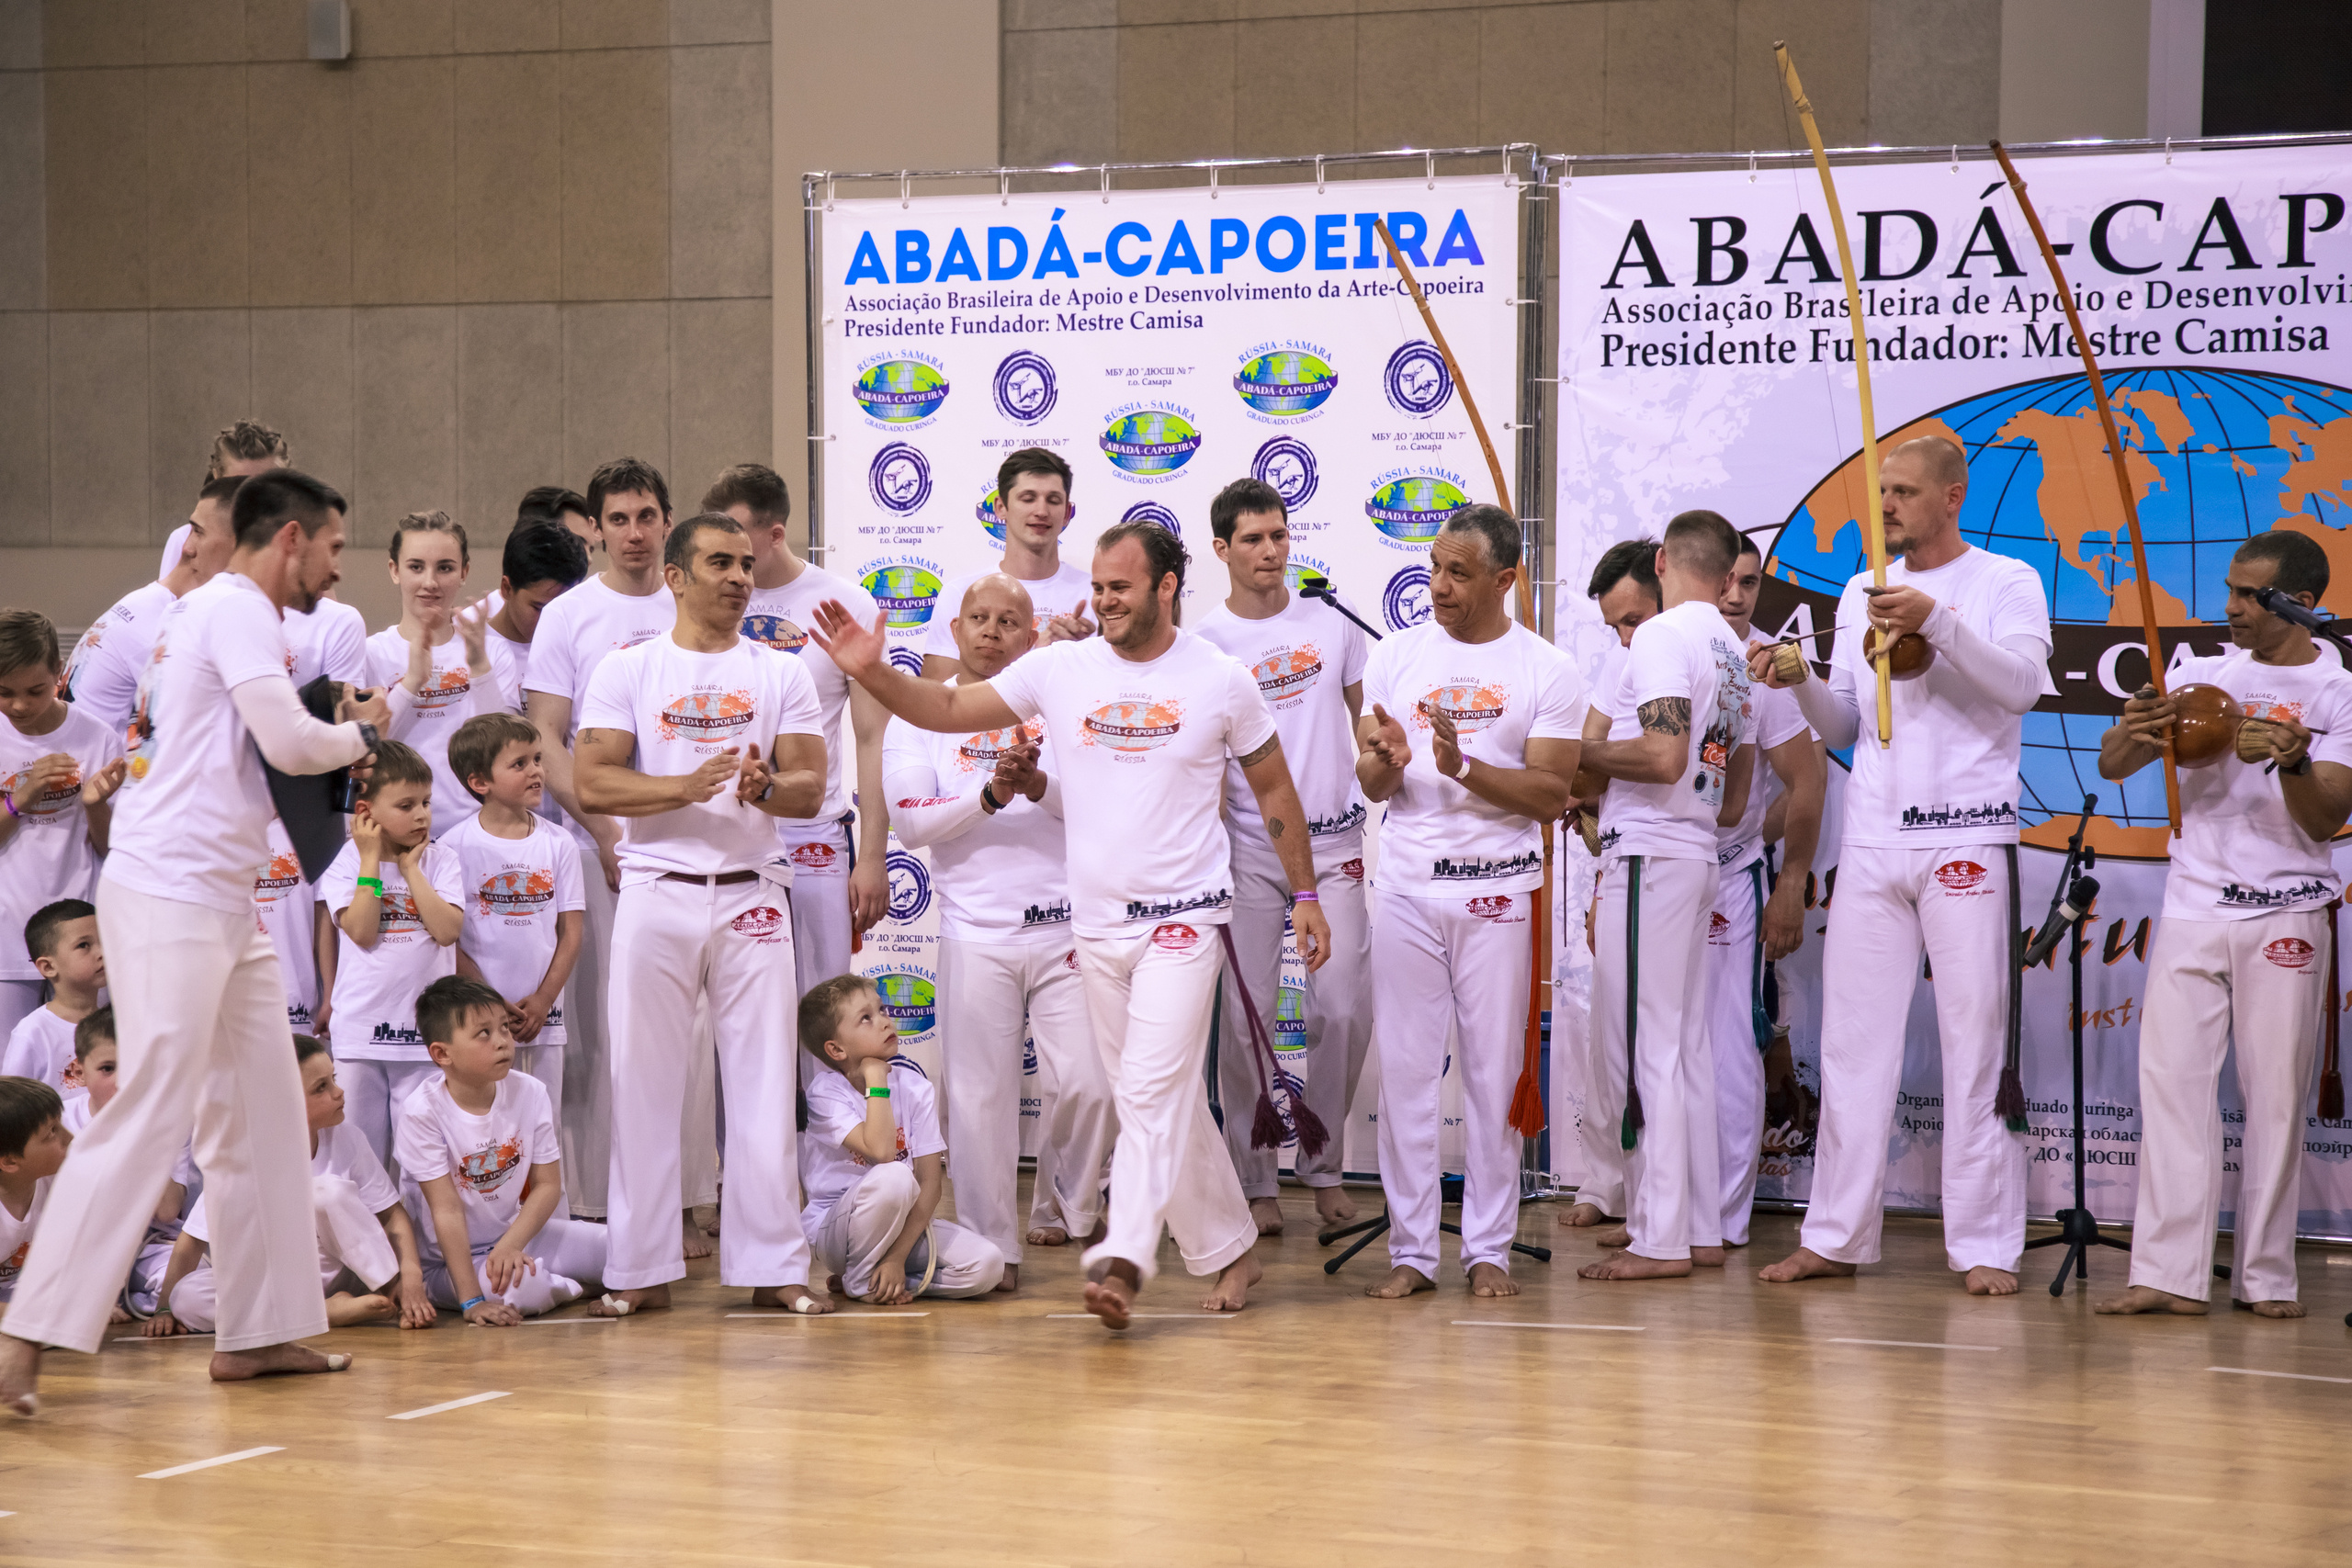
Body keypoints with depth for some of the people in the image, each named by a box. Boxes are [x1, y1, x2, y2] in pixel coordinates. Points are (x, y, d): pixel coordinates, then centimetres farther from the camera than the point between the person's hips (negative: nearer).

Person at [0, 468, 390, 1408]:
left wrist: (335, 743, 8)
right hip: (171, 896, -11)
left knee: (264, 1116, 12)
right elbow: (287, 740, -19)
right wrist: (361, 733, 1)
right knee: (149, 1118, -13)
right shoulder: (237, 610, -10)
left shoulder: (228, 613, 20)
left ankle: (259, 1332, 18)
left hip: (221, 902, 11)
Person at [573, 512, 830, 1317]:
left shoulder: (781, 671, 9)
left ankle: (772, 1264, 7)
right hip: (656, 892, -1)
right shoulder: (628, 668, 4)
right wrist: (686, 787, -18)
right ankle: (642, 1268, 8)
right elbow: (592, 782, -5)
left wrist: (766, 787, -19)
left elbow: (810, 788, 3)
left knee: (764, 1079, 1)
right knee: (644, 1080, 1)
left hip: (752, 894, 1)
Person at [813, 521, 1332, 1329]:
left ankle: (1123, 1261, -23)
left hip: (1184, 919, -4)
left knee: (1153, 1090, -16)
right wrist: (873, 672, -14)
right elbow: (948, 709, 3)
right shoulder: (1061, 670, 3)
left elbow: (1273, 787, 8)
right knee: (1167, 1100, 12)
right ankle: (1229, 1249, 25)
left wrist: (1304, 894, 8)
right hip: (1096, 921, 4)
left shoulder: (1220, 681, -2)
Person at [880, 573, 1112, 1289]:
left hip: (1065, 926, 1)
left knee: (1086, 1083, -4)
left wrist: (1041, 786, -18)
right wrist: (989, 796, -19)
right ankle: (991, 1246, 7)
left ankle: (1063, 1213, 21)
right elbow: (910, 822, -5)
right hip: (976, 933, -1)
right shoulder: (921, 714, 6)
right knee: (981, 1095, -1)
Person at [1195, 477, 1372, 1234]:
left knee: (1345, 1011, -2)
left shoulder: (1331, 622, 6)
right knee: (1246, 1017, -2)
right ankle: (1254, 1182, 8)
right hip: (1249, 848, -2)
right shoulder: (1203, 643, -1)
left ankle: (1324, 1167, 15)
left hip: (1335, 842, 2)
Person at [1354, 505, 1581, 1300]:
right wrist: (1385, 761, -15)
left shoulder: (1546, 671, 0)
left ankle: (1489, 1249, 9)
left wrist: (1465, 767, -20)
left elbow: (1551, 793, -6)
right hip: (1406, 887, 2)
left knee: (1494, 1070, 1)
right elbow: (1372, 786, 8)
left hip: (1499, 891, -2)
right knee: (1406, 1067, 0)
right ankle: (1411, 1249, 6)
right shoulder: (1397, 655, 8)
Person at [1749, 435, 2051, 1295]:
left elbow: (2022, 684, -13)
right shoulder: (1862, 592, 16)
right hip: (1872, 841, 5)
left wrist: (1937, 621, -24)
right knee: (1853, 1038, 4)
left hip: (1969, 841, -4)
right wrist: (1799, 682, -2)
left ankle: (1986, 1246, 0)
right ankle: (1836, 1236, 9)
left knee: (1978, 1042, -4)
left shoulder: (2007, 583, 3)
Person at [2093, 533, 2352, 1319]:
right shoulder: (2201, 675, 10)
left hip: (2287, 916, -2)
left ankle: (2265, 1277, 6)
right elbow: (2111, 767, 5)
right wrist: (2133, 731, -17)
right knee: (2172, 1079, -7)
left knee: (2276, 1094, -1)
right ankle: (2171, 1275, -9)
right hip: (2193, 907, 2)